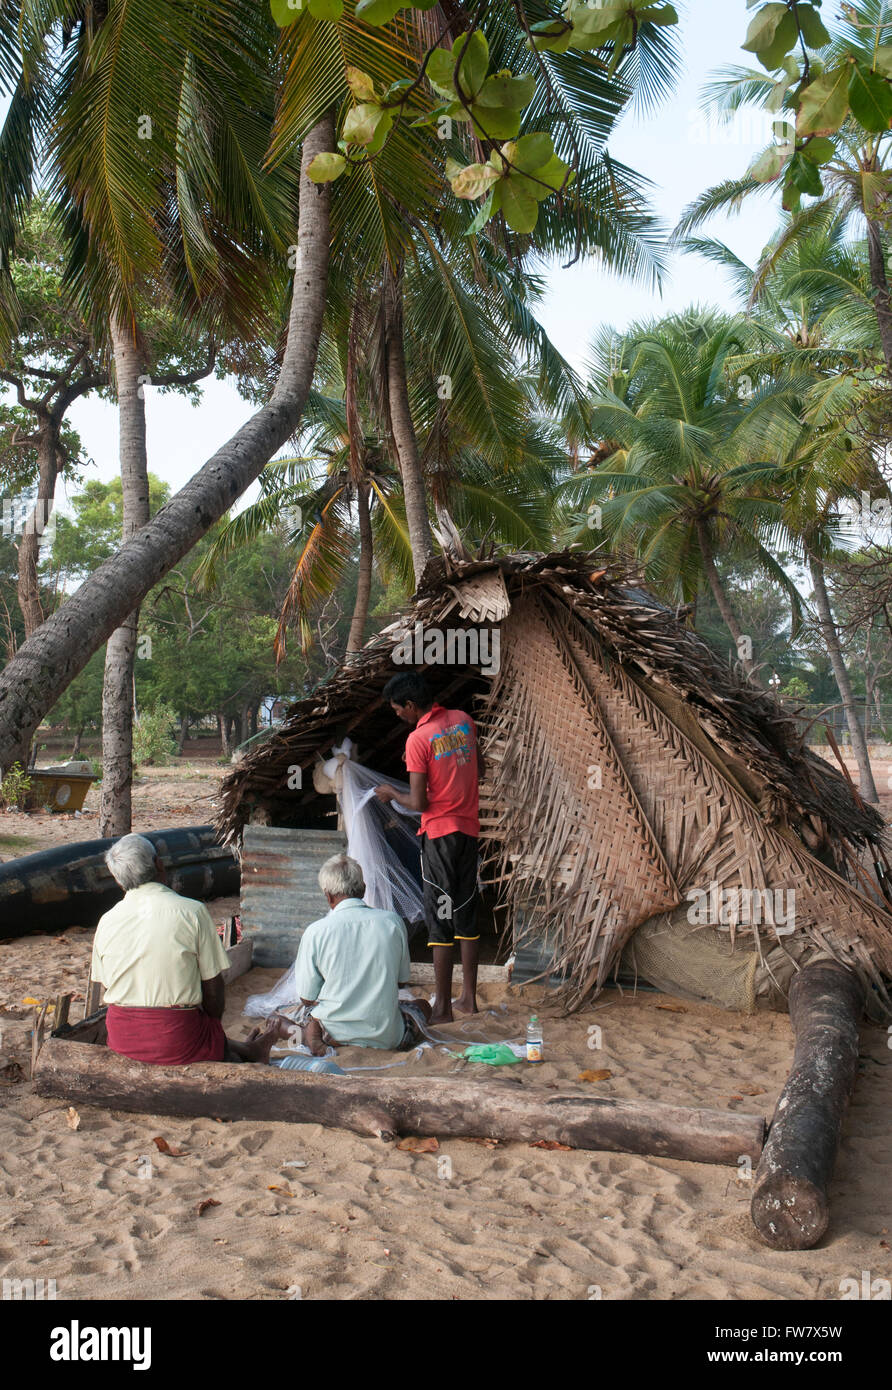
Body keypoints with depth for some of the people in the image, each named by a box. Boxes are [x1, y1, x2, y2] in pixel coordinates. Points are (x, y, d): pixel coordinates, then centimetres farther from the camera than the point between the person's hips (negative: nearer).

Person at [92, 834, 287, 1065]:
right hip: (175, 1039, -5)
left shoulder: (106, 922, -1)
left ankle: (247, 1050, 44)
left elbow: (106, 984, 10)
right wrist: (213, 1027, 11)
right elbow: (213, 987, -9)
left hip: (121, 1038, 5)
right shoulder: (192, 912, -13)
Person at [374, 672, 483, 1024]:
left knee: (440, 922, -1)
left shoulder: (418, 739, -16)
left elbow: (418, 803, -16)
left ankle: (442, 1008, 5)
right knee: (467, 915, 14)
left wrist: (392, 793, 4)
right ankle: (469, 998, 22)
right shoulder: (463, 720, 5)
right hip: (469, 827, 7)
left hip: (440, 833, -7)